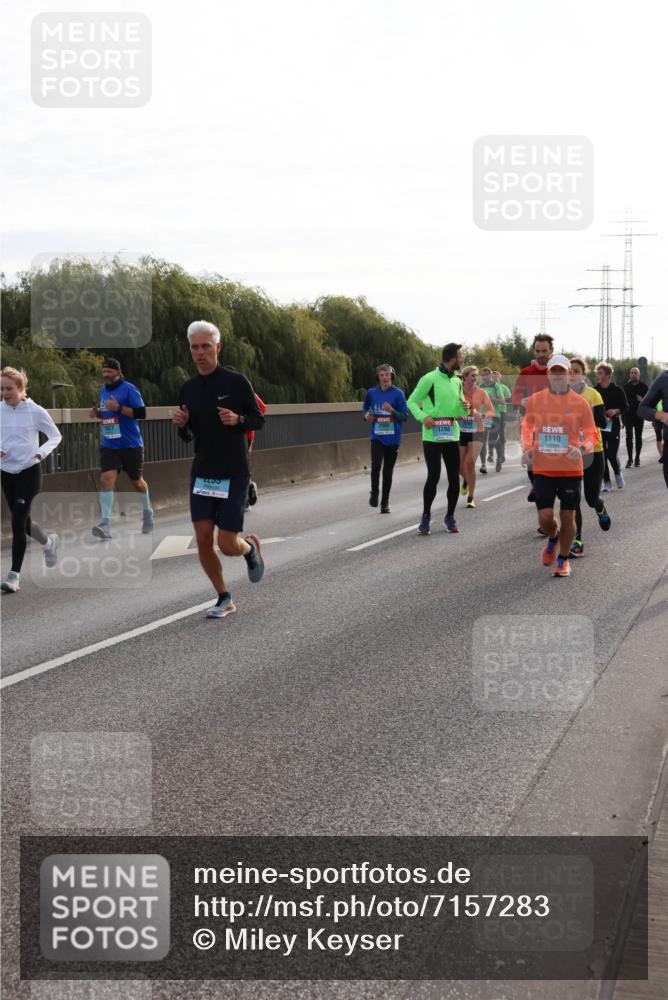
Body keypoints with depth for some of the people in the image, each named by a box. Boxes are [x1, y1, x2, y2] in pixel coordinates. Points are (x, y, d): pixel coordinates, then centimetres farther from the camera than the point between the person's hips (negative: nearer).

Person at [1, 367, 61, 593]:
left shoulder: (35, 411, -9)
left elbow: (55, 436, 1)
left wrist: (41, 452, -16)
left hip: (29, 472, -5)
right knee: (21, 521, 15)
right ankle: (48, 542, 46)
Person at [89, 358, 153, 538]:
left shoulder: (129, 389, -10)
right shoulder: (103, 390, 10)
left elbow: (141, 413, -17)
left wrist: (118, 408, -26)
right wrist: (98, 413, 3)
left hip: (130, 444, -4)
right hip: (109, 445, 4)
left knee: (137, 482, 12)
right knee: (106, 480, -15)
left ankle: (148, 513, 39)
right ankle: (106, 525, -20)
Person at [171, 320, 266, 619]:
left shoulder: (236, 381, -7)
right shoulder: (188, 389, 6)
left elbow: (258, 420, 0)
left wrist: (237, 419, -20)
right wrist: (181, 423, -7)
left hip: (233, 474, -4)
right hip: (201, 474, 4)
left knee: (227, 545, -7)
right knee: (203, 540, -3)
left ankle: (250, 546, 30)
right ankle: (224, 599, 15)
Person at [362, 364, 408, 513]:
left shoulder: (398, 393, -3)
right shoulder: (371, 392, 4)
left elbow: (405, 416, -2)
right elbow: (365, 408, 21)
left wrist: (392, 411, -20)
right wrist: (367, 416, -1)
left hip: (393, 438, 0)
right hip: (377, 436, 1)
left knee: (388, 471, 6)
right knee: (376, 466, -18)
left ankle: (385, 503, 18)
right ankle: (374, 493, 7)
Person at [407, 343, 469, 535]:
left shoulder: (457, 381, 12)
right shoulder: (430, 379, -8)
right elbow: (412, 402, -2)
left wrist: (464, 408, -5)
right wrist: (423, 417, -18)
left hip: (452, 435, 6)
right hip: (432, 436, -6)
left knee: (454, 478, 4)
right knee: (433, 476, -8)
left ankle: (450, 516, 20)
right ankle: (426, 516, 9)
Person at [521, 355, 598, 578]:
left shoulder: (580, 403, -4)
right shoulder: (534, 400, 0)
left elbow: (592, 435, 1)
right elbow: (527, 426, 17)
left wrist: (582, 448, -20)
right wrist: (527, 447, -1)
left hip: (571, 469, -1)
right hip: (542, 469, 1)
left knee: (567, 517, 5)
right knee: (545, 517, -5)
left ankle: (563, 560, 26)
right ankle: (553, 539, 31)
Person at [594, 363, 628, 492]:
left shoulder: (618, 390, -2)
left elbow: (626, 408, 2)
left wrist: (616, 411, -16)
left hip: (613, 427, -2)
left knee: (612, 455, -8)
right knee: (602, 455, 1)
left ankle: (618, 473, 22)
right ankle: (606, 482, 11)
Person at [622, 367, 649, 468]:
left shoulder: (643, 387, 2)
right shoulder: (626, 386, 3)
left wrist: (642, 400, -18)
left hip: (639, 415, 0)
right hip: (628, 415, 0)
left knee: (638, 437, 6)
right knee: (629, 437, -6)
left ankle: (637, 458, 14)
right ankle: (630, 459, -3)